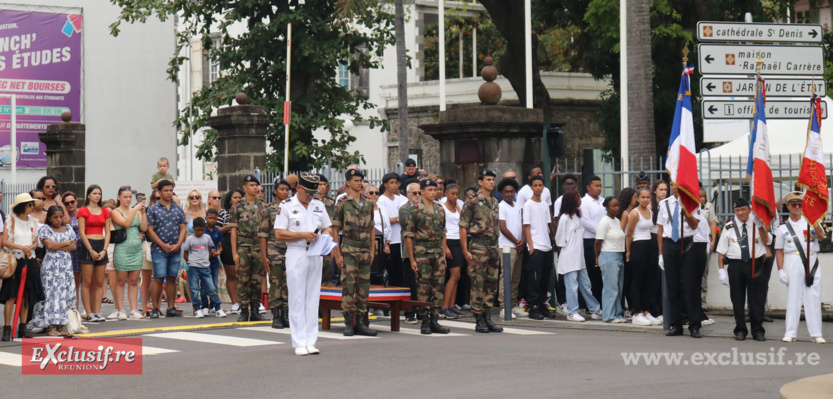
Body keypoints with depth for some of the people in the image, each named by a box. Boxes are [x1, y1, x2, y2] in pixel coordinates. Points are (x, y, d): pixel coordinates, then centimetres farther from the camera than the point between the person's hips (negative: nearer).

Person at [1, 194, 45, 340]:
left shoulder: (33, 221, 12)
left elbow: (36, 242, 13)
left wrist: (29, 248, -10)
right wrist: (21, 247, -20)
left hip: (29, 261, 5)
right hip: (14, 260, -5)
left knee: (26, 295, 5)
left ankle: (23, 328, 11)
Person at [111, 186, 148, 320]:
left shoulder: (136, 212, 13)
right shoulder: (116, 212, -1)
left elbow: (144, 228, 4)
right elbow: (126, 223, -17)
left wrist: (143, 213, -5)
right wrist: (135, 210, -18)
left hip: (137, 249, 4)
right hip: (122, 249, -4)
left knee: (134, 281, 6)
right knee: (121, 281, 0)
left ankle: (134, 310, 7)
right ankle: (121, 310, 3)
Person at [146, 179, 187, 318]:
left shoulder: (178, 209, 12)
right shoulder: (153, 209, 1)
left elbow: (183, 228, 9)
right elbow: (150, 230, -4)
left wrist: (178, 244, -6)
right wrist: (164, 245, -11)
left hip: (175, 250, 4)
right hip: (159, 250, -3)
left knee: (172, 278, 5)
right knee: (158, 278, -6)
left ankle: (171, 308, 9)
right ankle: (155, 308, -1)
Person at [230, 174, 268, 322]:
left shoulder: (264, 206, 10)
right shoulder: (237, 207, 3)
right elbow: (234, 230, 2)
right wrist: (234, 252, -5)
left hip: (259, 248, 2)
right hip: (243, 248, -2)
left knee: (257, 281, 4)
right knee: (243, 281, -2)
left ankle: (255, 311, 11)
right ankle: (244, 311, 3)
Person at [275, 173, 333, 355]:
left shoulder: (319, 206, 14)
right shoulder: (287, 206, -1)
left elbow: (326, 228, 21)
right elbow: (279, 234, -7)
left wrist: (325, 236, -2)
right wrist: (302, 235, -14)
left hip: (315, 256, 5)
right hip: (296, 254, -4)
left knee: (313, 298, 5)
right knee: (297, 299, -4)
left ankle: (310, 341, 9)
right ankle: (299, 343, -1)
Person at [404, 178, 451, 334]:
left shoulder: (440, 210, 13)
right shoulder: (415, 211, -4)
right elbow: (408, 236, -5)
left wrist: (444, 254, 13)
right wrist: (412, 259, -9)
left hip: (438, 253, 5)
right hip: (422, 252, -5)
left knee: (438, 287, 4)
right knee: (423, 288, -4)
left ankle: (434, 321, 9)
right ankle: (425, 322, 1)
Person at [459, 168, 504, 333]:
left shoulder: (495, 202, 14)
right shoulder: (472, 202, -7)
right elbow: (463, 227, -8)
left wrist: (496, 248, 17)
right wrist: (465, 250, -13)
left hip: (494, 246, 7)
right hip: (479, 246, -7)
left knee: (492, 284, 8)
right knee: (478, 284, -4)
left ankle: (488, 318, 14)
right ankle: (479, 321, 0)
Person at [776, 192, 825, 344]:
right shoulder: (783, 228, 11)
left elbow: (821, 237, -7)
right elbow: (779, 250, 9)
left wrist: (816, 225, -26)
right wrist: (780, 270, -1)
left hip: (811, 262, 0)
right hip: (792, 262, 0)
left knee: (813, 297, -1)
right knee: (793, 297, -2)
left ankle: (815, 333, 2)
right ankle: (790, 333, 1)